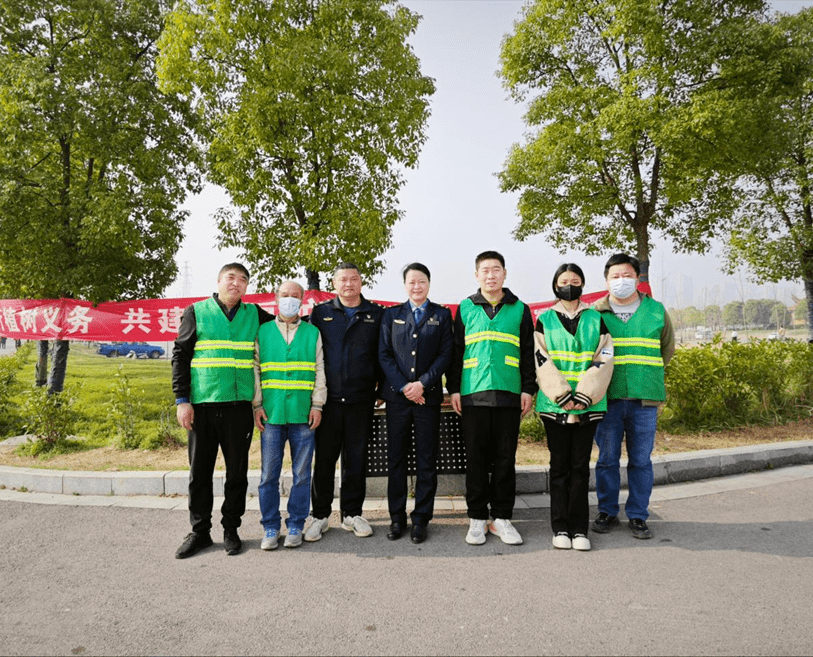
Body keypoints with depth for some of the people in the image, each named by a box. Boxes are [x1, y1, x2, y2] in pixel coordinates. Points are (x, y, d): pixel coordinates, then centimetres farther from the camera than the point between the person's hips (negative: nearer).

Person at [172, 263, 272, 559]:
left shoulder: (255, 314, 9)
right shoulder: (196, 312, 5)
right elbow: (180, 356, 4)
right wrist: (182, 400, -4)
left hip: (239, 404, 1)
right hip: (202, 404, -1)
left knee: (237, 470, 7)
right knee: (199, 470, 7)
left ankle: (231, 529, 22)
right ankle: (199, 531, 22)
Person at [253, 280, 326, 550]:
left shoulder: (312, 333, 9)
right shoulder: (263, 331, 9)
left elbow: (320, 371, 8)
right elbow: (254, 370, 8)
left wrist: (317, 405, 0)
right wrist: (257, 405, 0)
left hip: (303, 415, 0)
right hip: (271, 414, 0)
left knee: (301, 474, 5)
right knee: (269, 474, 4)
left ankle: (295, 526, 18)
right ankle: (271, 528, 17)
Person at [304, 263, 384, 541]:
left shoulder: (376, 314, 7)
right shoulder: (321, 312, 7)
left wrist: (379, 387, 4)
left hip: (361, 400, 0)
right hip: (327, 399, 0)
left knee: (356, 459, 9)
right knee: (324, 459, 6)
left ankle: (352, 513, 23)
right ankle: (320, 516, 19)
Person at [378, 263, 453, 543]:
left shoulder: (442, 315, 9)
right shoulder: (392, 315, 11)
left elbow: (445, 355, 1)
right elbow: (384, 354, 4)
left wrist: (422, 384, -11)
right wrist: (403, 386, -7)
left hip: (428, 396, -1)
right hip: (397, 396, 1)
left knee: (427, 461, 3)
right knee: (396, 459, 5)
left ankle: (420, 519, 14)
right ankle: (397, 517, 17)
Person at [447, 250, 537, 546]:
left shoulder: (520, 309, 10)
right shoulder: (466, 308, 8)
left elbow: (528, 353, 11)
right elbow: (456, 351, 8)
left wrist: (528, 389, 4)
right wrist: (453, 389, 2)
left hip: (509, 395, 1)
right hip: (473, 395, 0)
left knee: (505, 459, 6)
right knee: (476, 459, 5)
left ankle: (502, 518, 18)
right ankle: (477, 518, 16)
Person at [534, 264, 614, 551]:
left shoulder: (596, 320, 8)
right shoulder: (544, 320, 6)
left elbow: (603, 361, 1)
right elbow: (542, 362, -1)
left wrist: (584, 396, -11)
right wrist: (563, 396, -13)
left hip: (588, 406, 1)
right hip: (554, 405, 0)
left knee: (581, 466, 4)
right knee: (559, 466, 5)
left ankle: (579, 528, 13)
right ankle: (560, 527, 14)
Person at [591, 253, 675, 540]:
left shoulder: (656, 310, 8)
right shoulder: (595, 312, 3)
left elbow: (668, 348, 20)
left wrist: (646, 371, 13)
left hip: (644, 398, 1)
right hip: (607, 397, -1)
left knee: (641, 460, 6)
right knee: (607, 458, 6)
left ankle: (637, 516, 20)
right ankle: (607, 512, 21)